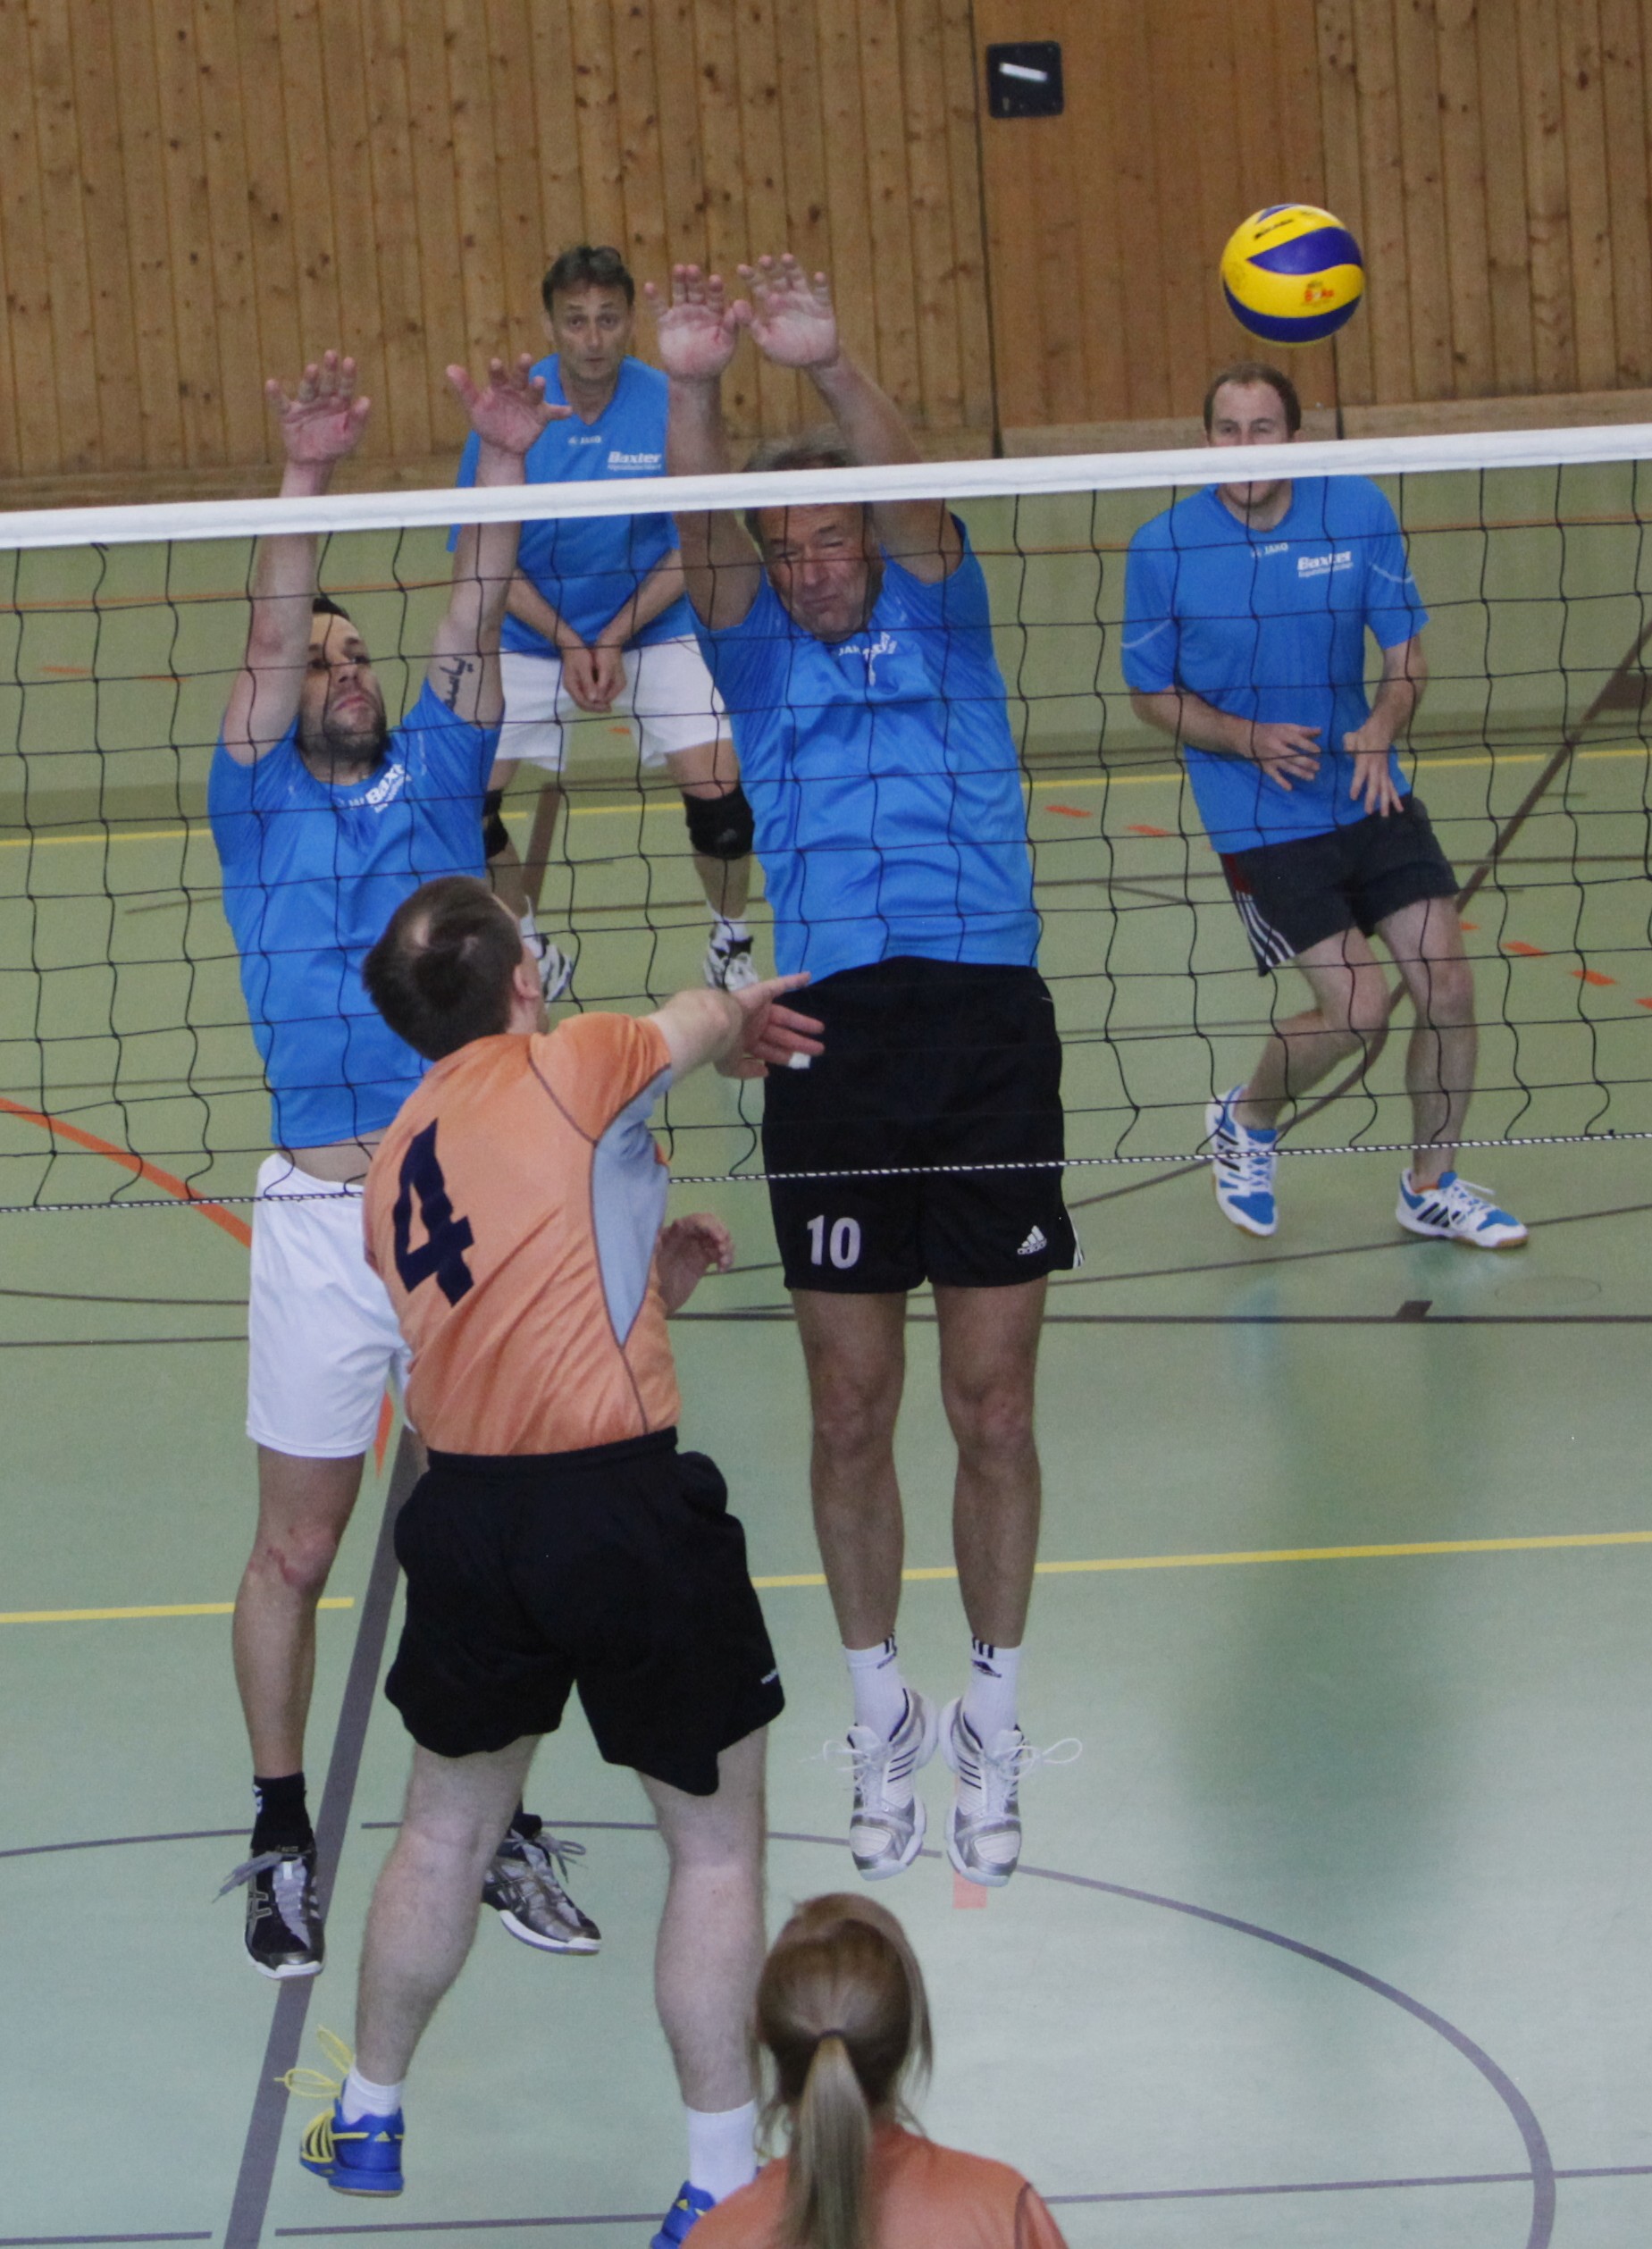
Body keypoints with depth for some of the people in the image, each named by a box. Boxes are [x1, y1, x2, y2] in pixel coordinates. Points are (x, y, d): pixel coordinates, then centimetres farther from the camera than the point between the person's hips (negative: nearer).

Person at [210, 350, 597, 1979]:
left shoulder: (432, 782, 13)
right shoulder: (259, 808, 6)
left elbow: (469, 636, 0)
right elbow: (267, 645, -8)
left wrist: (502, 467, -11)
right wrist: (304, 482, -21)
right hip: (321, 1216, -2)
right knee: (298, 1549, 5)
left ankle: (502, 1831, 18)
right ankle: (282, 1843, 17)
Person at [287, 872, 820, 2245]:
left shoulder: (399, 1159, 12)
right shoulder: (564, 1070, -9)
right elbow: (714, 1019, 10)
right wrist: (732, 1018, 32)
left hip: (467, 1513, 6)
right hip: (624, 1507, -6)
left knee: (448, 1826, 25)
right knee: (718, 1849, 8)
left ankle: (370, 2117, 38)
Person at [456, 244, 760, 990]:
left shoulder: (669, 405, -14)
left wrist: (616, 638, -17)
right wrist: (567, 646, -16)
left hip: (652, 628, -1)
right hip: (532, 638, 1)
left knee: (716, 783, -18)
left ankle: (731, 946, 8)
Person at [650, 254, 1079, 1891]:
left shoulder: (938, 625, 9)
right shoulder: (760, 656, 11)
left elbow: (914, 498, -11)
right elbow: (702, 538, -9)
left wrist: (828, 365, -30)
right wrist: (692, 388, -28)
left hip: (991, 1030, -1)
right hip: (833, 1045, 1)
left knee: (992, 1409, 2)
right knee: (852, 1413, 4)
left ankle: (990, 1728, 15)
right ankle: (882, 1722, 18)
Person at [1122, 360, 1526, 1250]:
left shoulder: (1356, 510, -6)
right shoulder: (1163, 549, -11)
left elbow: (1406, 650, 1)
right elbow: (1151, 692, 0)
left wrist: (1381, 728, -19)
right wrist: (1251, 740, -17)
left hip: (1371, 797, 4)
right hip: (1262, 821, -4)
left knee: (1448, 986, -1)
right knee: (1358, 1009, -11)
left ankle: (1430, 1189, 21)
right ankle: (1245, 1121, 20)